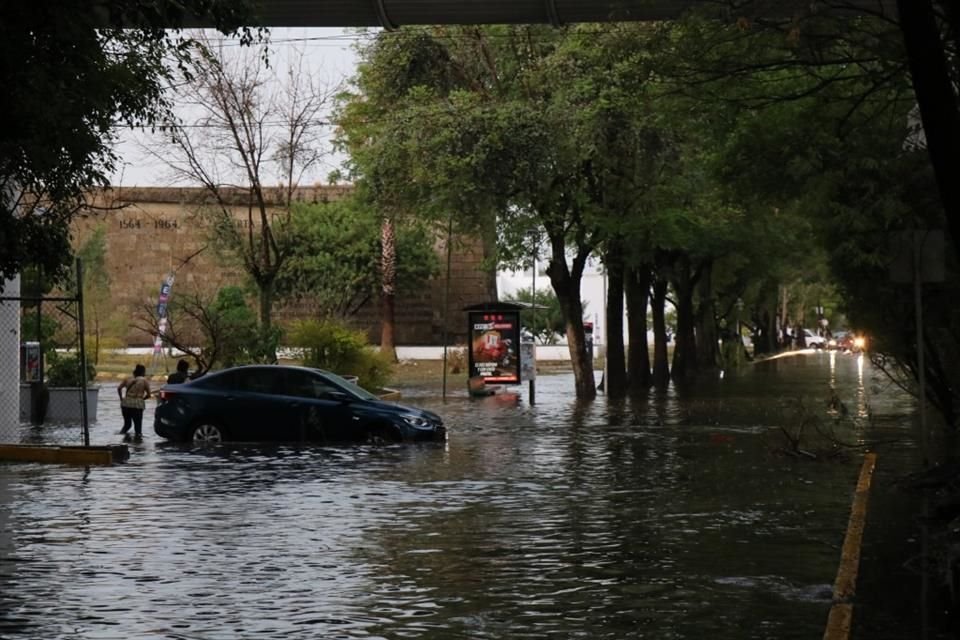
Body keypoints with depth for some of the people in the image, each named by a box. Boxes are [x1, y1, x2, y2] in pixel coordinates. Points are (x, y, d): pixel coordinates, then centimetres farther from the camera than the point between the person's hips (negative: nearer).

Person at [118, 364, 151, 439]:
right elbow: (148, 394, -1)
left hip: (125, 404, 3)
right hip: (138, 405, -3)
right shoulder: (144, 380, 2)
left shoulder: (127, 378, 10)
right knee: (138, 425, 5)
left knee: (127, 424, 18)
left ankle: (121, 433, -1)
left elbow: (119, 388, 1)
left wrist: (121, 398, 11)